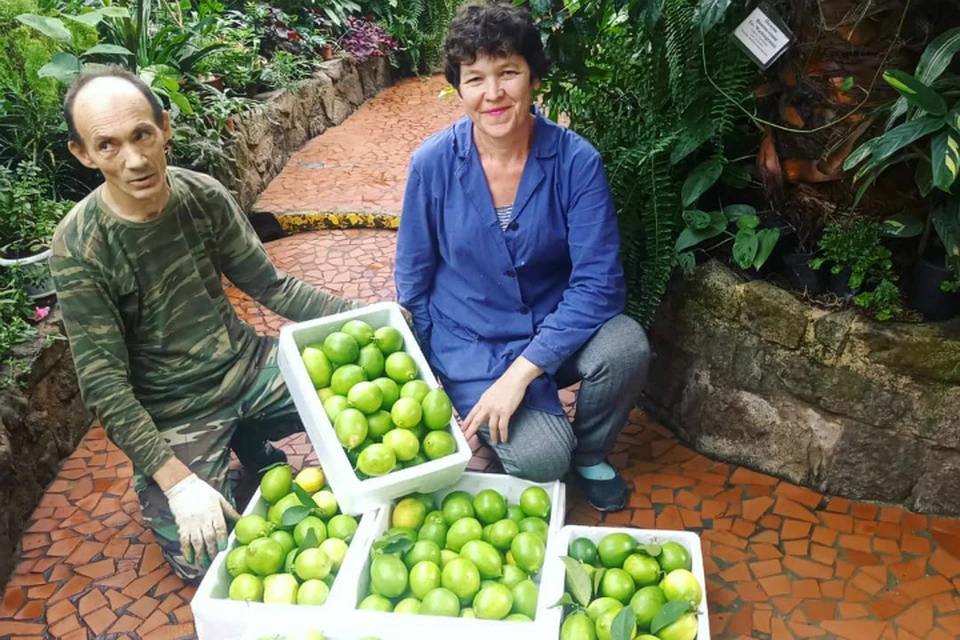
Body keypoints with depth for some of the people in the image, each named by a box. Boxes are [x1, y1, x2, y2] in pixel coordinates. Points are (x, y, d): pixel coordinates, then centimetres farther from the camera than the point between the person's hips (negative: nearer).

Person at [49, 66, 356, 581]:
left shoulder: (203, 195, -9)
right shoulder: (79, 249, -21)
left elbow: (268, 283, -1)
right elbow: (105, 388, -19)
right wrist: (178, 482, -24)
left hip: (247, 365, 5)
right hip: (173, 416, -4)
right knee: (214, 563, -13)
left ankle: (252, 445, 20)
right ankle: (155, 490, 19)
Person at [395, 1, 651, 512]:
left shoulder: (576, 160, -15)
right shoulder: (432, 163, -13)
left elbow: (597, 282, -18)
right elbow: (413, 278, 0)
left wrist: (520, 374, -25)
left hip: (556, 330, 2)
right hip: (471, 344, -1)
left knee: (625, 346, -30)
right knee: (542, 455, -24)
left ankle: (590, 455, 3)